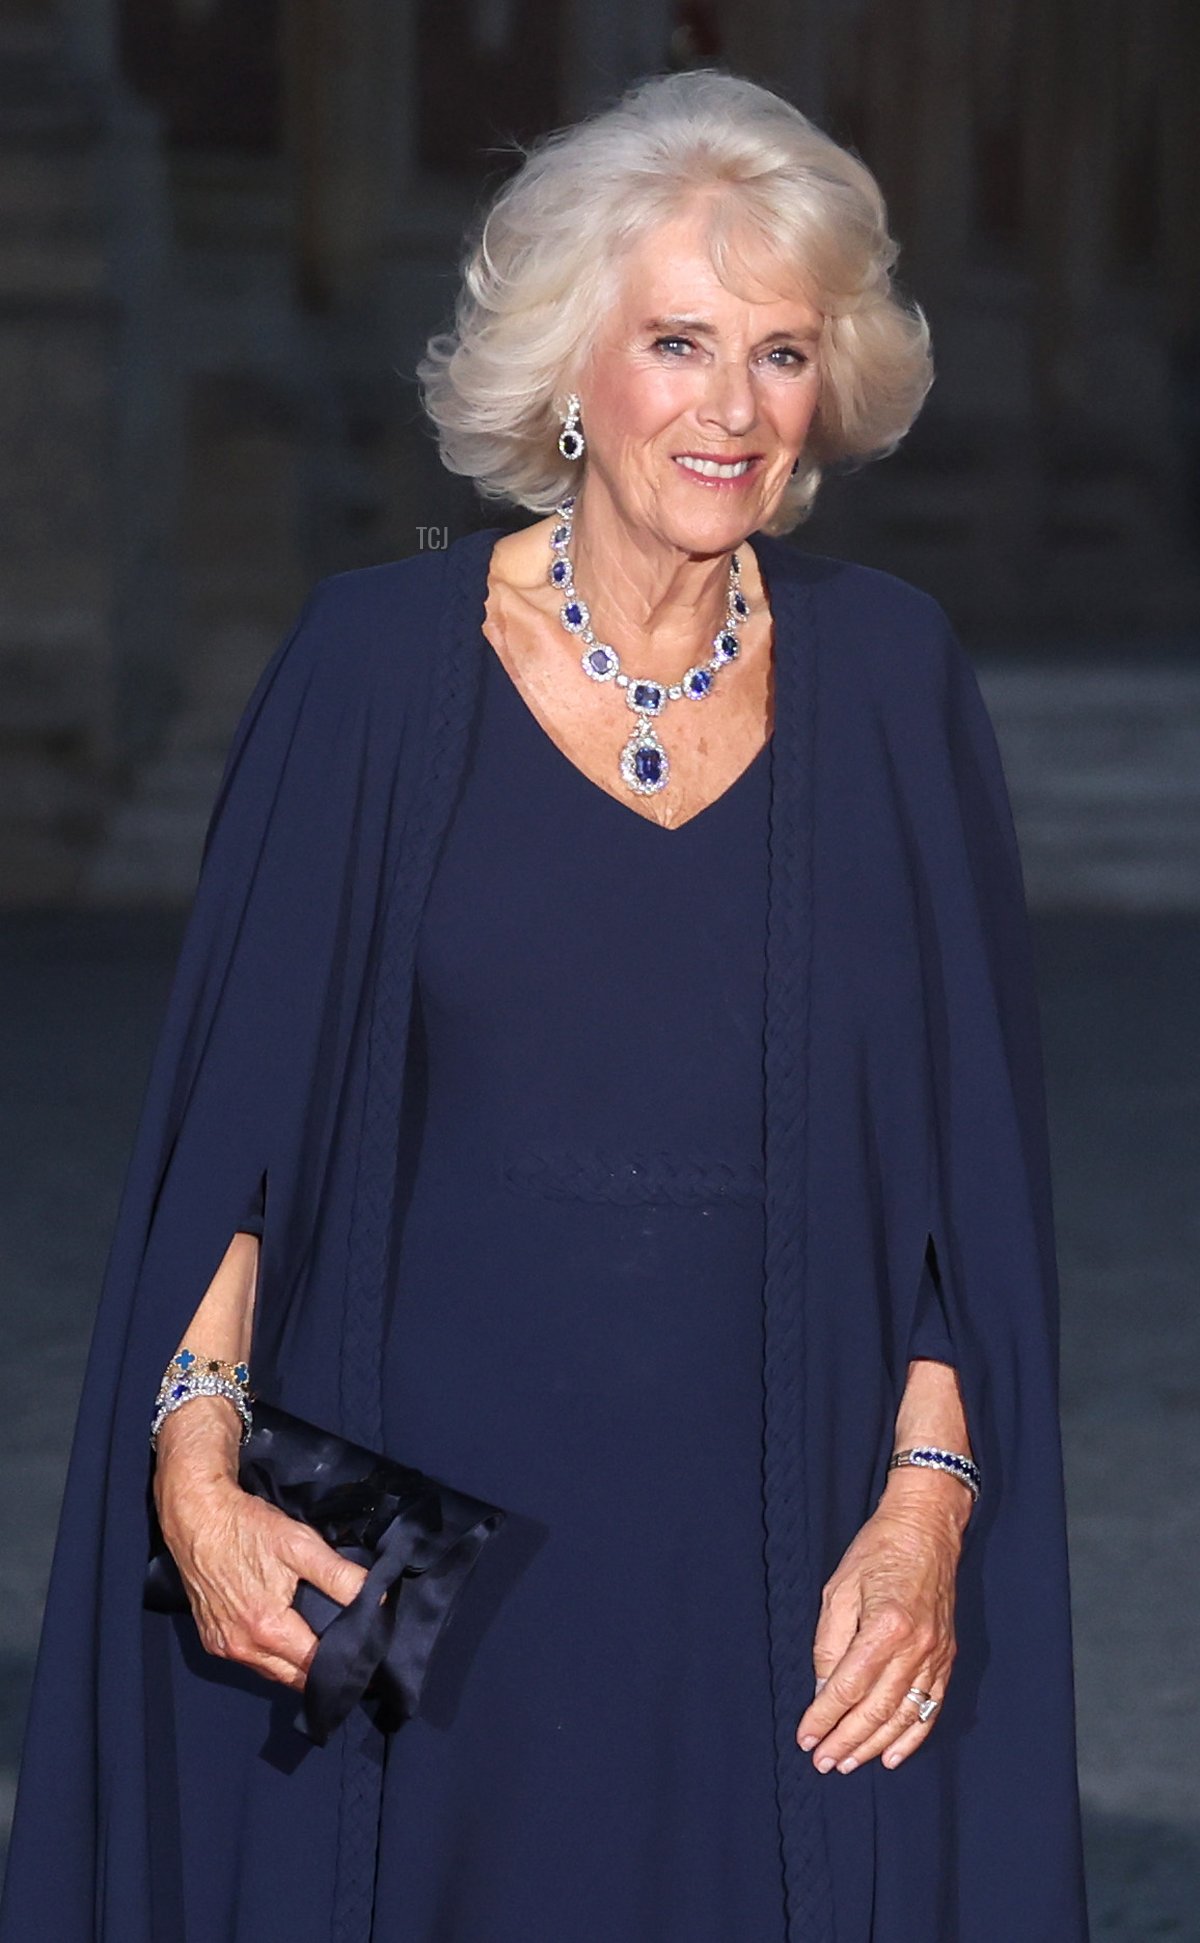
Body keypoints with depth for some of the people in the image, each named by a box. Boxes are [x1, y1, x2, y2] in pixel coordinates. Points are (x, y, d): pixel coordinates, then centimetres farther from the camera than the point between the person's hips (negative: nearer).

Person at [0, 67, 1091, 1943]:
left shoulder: (886, 678, 1)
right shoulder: (381, 662, -3)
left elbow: (975, 1152, 2)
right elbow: (234, 1112, -3)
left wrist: (929, 1504, -7)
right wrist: (198, 1473, -13)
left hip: (780, 1539, 1)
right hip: (426, 1522, -1)